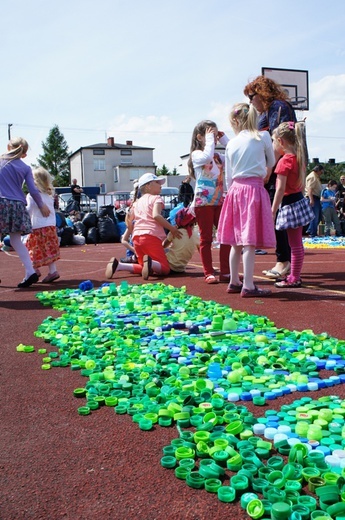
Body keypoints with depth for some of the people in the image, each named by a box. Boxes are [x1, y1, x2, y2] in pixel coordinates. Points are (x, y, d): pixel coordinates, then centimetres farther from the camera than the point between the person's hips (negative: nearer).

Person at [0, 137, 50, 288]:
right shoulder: (25, 168, 9)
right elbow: (33, 190, 7)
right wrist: (42, 205, 20)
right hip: (18, 206, 3)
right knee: (16, 241, 7)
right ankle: (30, 272, -1)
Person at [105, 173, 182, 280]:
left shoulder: (137, 202, 24)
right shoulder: (156, 198, 5)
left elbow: (129, 220, 20)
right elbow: (156, 215, -13)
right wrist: (172, 228, -9)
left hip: (136, 237, 6)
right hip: (151, 236, -6)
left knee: (144, 268, 16)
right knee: (165, 269, -3)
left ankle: (117, 265, -6)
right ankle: (150, 262, -38)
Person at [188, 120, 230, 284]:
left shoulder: (218, 156, 15)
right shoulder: (197, 154, -5)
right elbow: (207, 157, -27)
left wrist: (223, 139, 7)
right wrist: (210, 139, -14)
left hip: (219, 201, 6)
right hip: (203, 202, -6)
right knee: (206, 239, 1)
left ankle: (225, 272, 10)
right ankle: (208, 273, 8)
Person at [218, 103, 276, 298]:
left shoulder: (231, 144, 8)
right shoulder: (263, 137, -1)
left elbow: (228, 176, 10)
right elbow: (271, 163, 12)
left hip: (235, 190, 4)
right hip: (255, 189, -4)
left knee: (237, 241, 12)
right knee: (250, 241, -6)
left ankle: (234, 282, 22)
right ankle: (248, 286, -5)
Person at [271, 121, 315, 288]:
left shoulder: (284, 161, -16)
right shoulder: (300, 158, 10)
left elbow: (280, 189, -20)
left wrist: (273, 212, -18)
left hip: (289, 204, -9)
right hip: (300, 200, 9)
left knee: (295, 245, -3)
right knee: (297, 243, 14)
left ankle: (294, 279, 4)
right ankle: (294, 275, 24)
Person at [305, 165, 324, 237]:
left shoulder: (316, 177, 20)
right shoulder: (312, 177, -12)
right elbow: (309, 189, -22)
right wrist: (311, 199, -29)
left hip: (316, 198, 11)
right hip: (313, 198, -11)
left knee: (319, 216, 13)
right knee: (315, 216, -7)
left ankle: (310, 230, 17)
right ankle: (313, 234, -2)